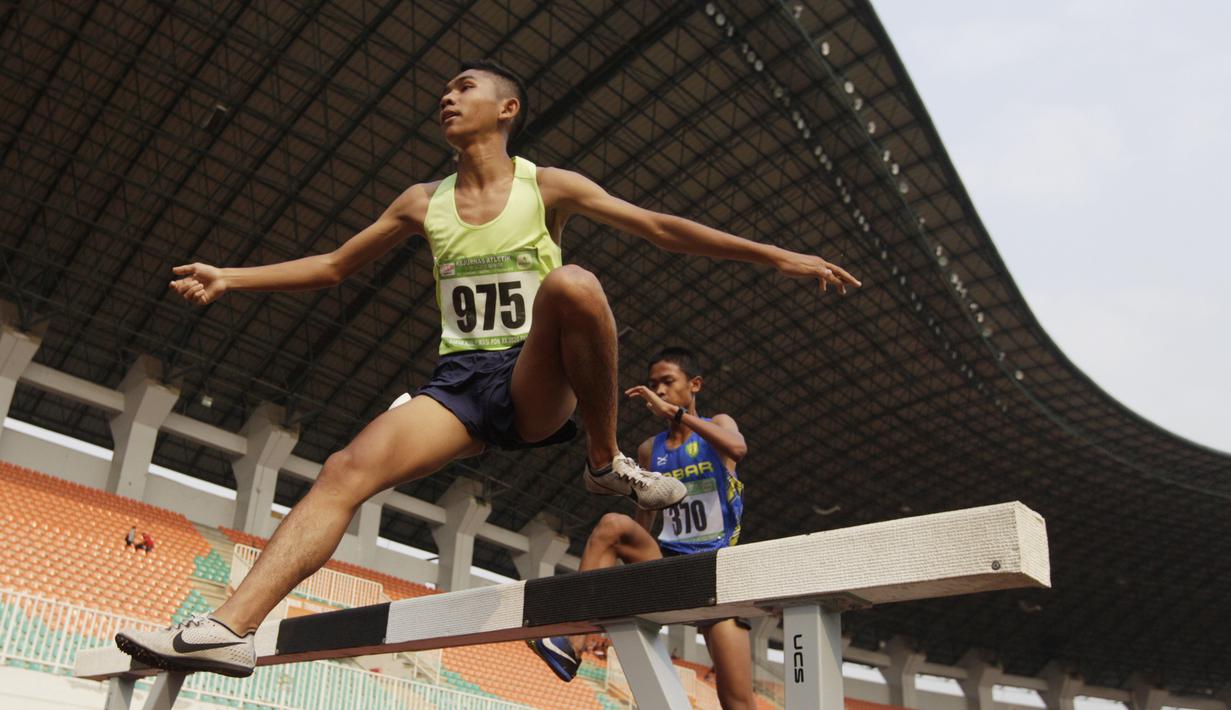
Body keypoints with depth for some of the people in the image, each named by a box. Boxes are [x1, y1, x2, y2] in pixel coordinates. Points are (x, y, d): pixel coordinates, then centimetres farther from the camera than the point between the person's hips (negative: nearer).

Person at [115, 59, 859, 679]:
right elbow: (333, 267, 22)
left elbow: (660, 228, 2)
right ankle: (232, 628, -23)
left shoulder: (548, 187, 4)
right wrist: (231, 277, 13)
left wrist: (776, 256, -4)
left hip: (537, 384, -3)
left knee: (573, 283, -34)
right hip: (461, 383, 3)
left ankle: (607, 460, -17)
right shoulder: (423, 203, 14)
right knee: (347, 469, -20)